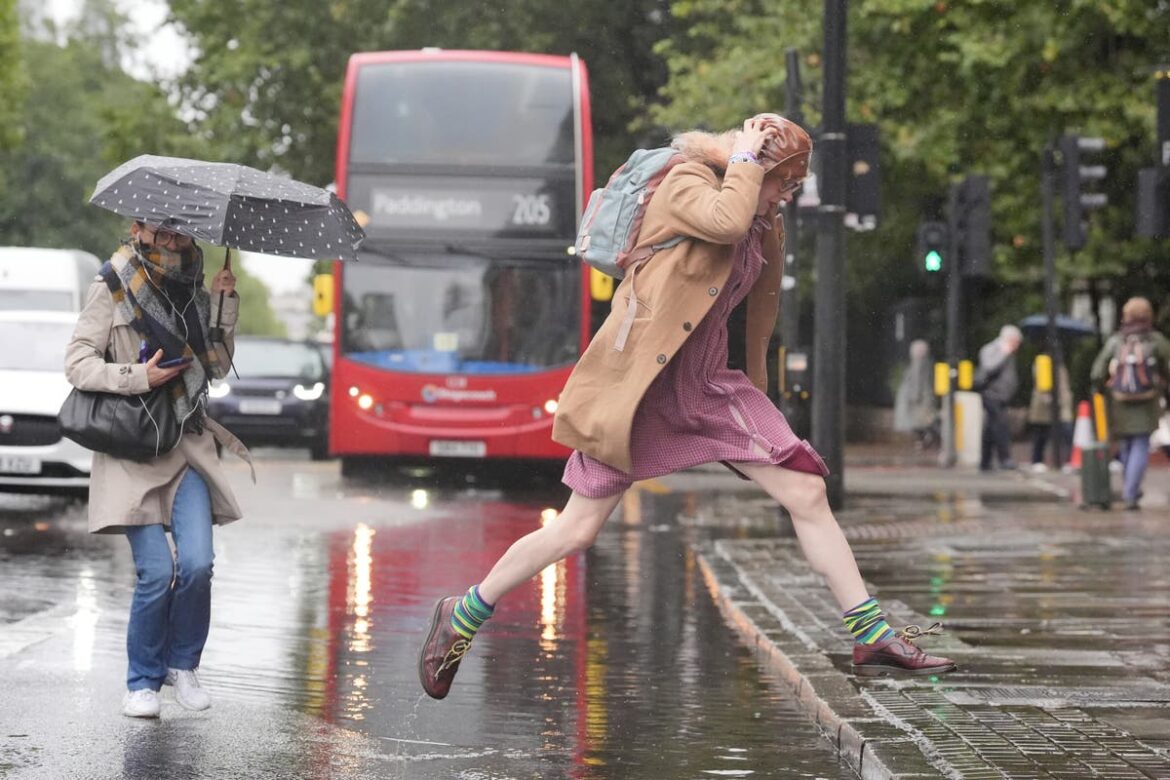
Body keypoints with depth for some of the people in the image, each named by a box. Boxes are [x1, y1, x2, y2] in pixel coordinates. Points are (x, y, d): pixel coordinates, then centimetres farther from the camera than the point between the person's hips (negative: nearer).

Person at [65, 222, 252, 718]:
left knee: (197, 563, -12)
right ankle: (142, 681, 9)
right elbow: (77, 365, -6)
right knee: (157, 572, -11)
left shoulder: (193, 292, 12)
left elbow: (217, 366, 14)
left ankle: (183, 664, 11)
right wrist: (139, 377, -17)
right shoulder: (112, 288, -3)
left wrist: (226, 305, 4)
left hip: (187, 444, 4)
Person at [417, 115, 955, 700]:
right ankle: (461, 618, 17)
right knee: (577, 531, -2)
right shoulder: (686, 181, -10)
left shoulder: (765, 227, 12)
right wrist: (744, 160, -17)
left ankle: (872, 636, 4)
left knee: (807, 493, -3)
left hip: (706, 384, 7)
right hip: (636, 382, -7)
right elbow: (726, 222, -33)